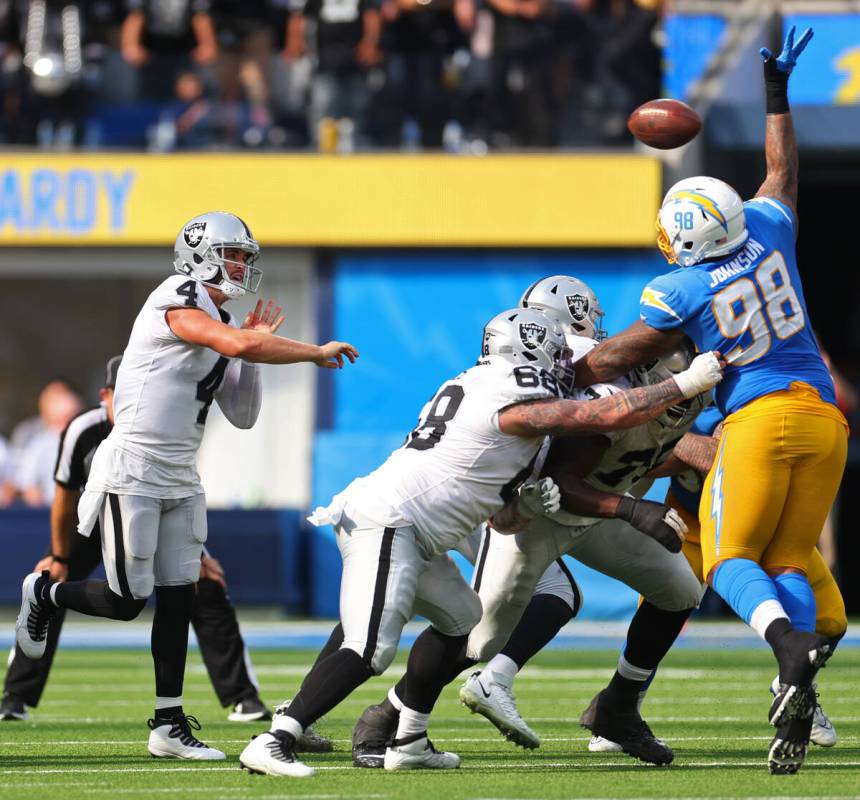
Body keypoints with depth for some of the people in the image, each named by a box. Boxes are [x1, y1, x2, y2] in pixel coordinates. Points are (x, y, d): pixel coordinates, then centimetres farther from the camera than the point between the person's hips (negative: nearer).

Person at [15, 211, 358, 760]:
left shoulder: (221, 322, 13)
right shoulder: (179, 301, -14)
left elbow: (243, 416, 13)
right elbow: (237, 344, -30)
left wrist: (253, 349, 2)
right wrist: (317, 353, -21)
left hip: (180, 480, 8)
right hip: (132, 472, -8)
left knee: (179, 599, 4)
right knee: (126, 601, -5)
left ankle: (169, 725, 8)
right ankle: (44, 594, 25)